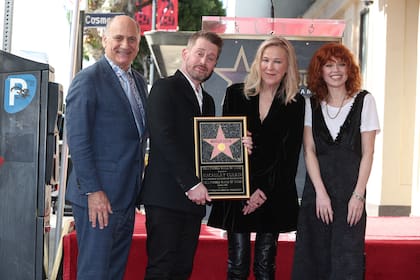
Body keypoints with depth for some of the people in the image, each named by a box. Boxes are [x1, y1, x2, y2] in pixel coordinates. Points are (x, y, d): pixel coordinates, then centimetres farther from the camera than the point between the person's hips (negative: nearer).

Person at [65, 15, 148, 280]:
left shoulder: (139, 82, 14)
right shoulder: (88, 79, -9)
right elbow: (77, 139, -14)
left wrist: (137, 186, 11)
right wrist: (93, 191, -18)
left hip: (127, 197, 8)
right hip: (98, 196, -7)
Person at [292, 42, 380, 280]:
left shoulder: (364, 101, -1)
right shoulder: (311, 104, 6)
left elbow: (367, 153, -1)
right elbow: (309, 151, 2)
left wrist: (358, 195, -9)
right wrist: (320, 193, -8)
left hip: (351, 190, -2)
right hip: (317, 188, 2)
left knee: (347, 260, -1)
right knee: (314, 258, 5)